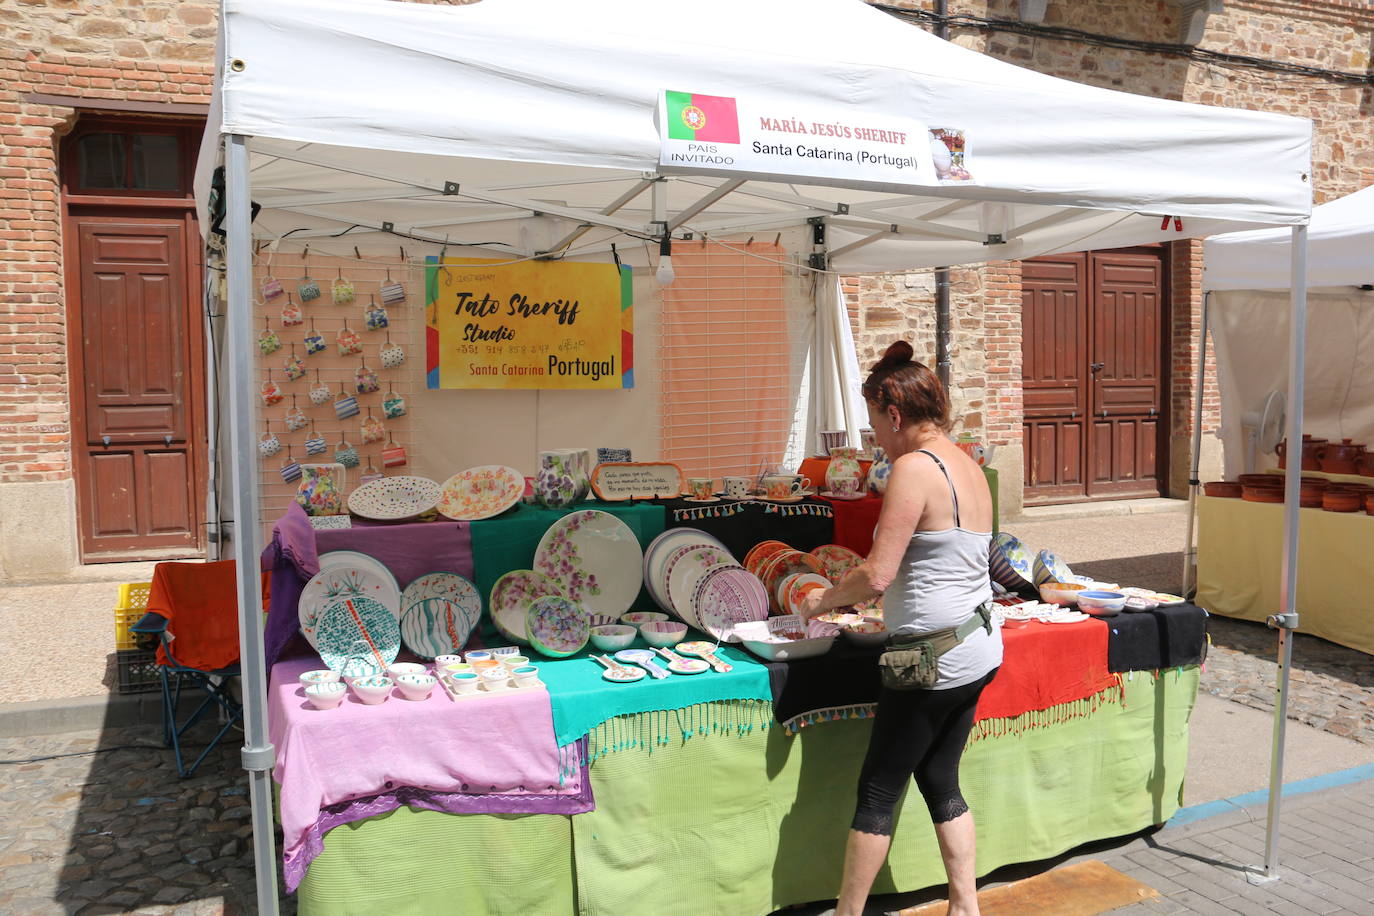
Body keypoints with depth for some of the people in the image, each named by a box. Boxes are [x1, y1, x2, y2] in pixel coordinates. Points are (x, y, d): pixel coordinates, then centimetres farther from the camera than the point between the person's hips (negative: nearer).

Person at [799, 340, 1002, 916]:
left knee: (877, 792, 5)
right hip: (979, 651, 9)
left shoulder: (914, 468, -18)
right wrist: (859, 597, 17)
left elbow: (877, 575, -22)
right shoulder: (969, 466, 9)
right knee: (940, 779, 20)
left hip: (934, 657, -9)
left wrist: (824, 599, -4)